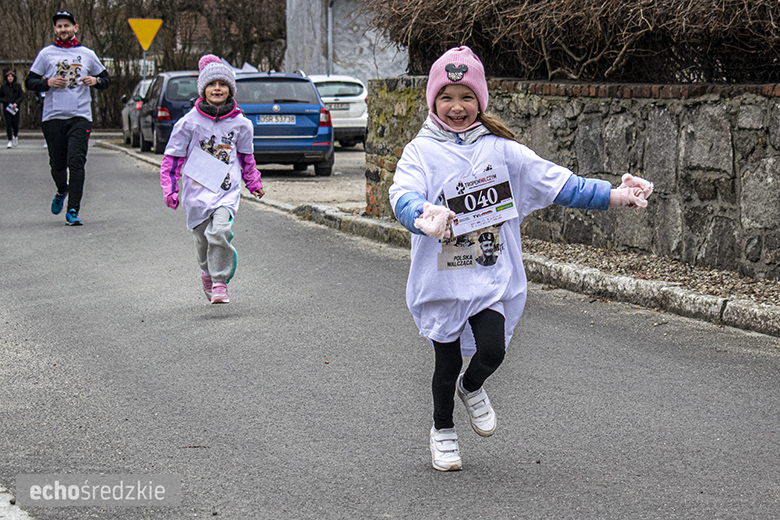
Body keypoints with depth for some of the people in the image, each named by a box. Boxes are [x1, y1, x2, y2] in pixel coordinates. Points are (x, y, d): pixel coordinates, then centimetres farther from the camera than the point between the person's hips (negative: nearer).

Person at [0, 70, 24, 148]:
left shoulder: (18, 86, 3)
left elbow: (22, 96, 0)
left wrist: (16, 103, -14)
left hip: (15, 108, 0)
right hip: (7, 108, 0)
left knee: (15, 124, 0)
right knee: (8, 124, -6)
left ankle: (15, 136, 31)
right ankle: (10, 141, -4)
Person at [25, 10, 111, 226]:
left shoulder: (87, 54, 11)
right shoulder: (46, 53, 9)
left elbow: (106, 79, 20)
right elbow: (29, 82, 9)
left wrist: (95, 81, -2)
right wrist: (48, 82, -10)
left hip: (80, 117, -1)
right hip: (53, 116, 1)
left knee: (76, 163, -13)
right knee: (57, 165, 6)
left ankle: (73, 211, -14)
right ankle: (62, 191, 39)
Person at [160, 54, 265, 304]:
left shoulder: (240, 123, 5)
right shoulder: (190, 122, -1)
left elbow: (246, 156, 22)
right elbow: (173, 157, 6)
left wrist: (254, 183, 30)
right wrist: (170, 189, 2)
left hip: (227, 190, 0)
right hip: (197, 190, 1)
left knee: (219, 232, -22)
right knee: (203, 239, 9)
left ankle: (220, 283, -10)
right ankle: (207, 273, 39)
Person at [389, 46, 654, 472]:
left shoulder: (499, 149, 3)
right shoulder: (421, 151, -5)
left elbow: (556, 182, 2)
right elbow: (403, 195, -23)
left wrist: (616, 196, -7)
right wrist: (424, 217, -47)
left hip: (492, 275, 1)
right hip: (442, 279, -1)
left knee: (491, 351, -13)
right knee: (447, 363, 8)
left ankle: (472, 388, 24)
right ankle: (442, 429, 36)